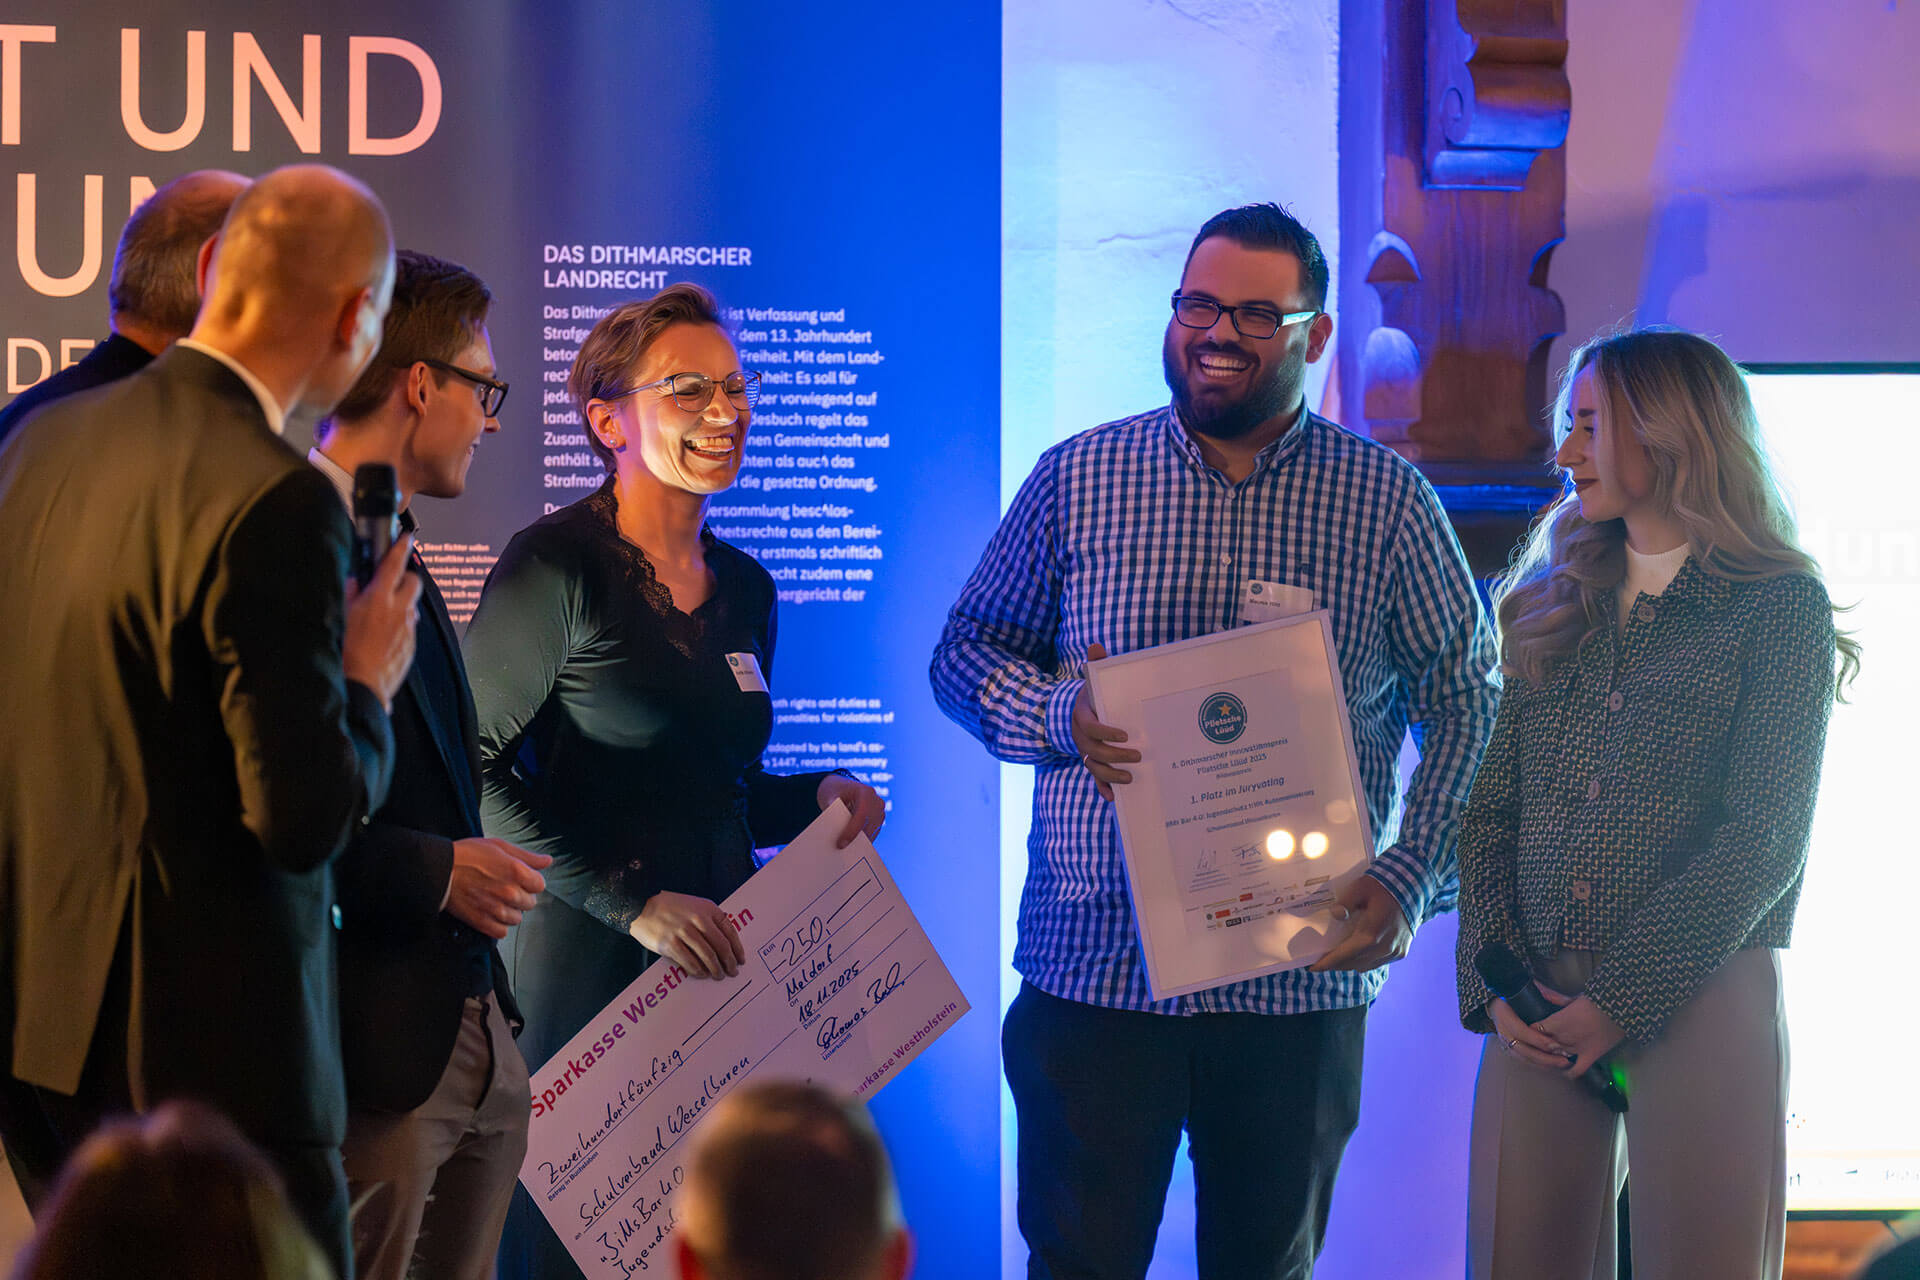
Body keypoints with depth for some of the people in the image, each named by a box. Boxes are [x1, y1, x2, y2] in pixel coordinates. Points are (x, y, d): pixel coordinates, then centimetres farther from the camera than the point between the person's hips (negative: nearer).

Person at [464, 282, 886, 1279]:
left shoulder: (743, 588, 15)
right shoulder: (555, 565, -7)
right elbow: (475, 768, -12)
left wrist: (815, 800, 4)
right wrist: (630, 902, -17)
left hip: (718, 969, 6)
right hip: (581, 971, -6)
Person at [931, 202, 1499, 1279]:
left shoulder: (1390, 503, 4)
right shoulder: (1078, 480, 5)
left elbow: (1465, 705, 6)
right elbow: (966, 654, 10)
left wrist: (1409, 884, -8)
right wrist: (1059, 717, -13)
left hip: (1302, 980, 0)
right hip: (1096, 962, 0)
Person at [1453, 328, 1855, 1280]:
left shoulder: (1778, 605, 1)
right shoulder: (1553, 604, 17)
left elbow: (1765, 838, -8)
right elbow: (1490, 809, 11)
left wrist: (1620, 1003, -13)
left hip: (1699, 998, -4)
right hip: (1541, 1012, 4)